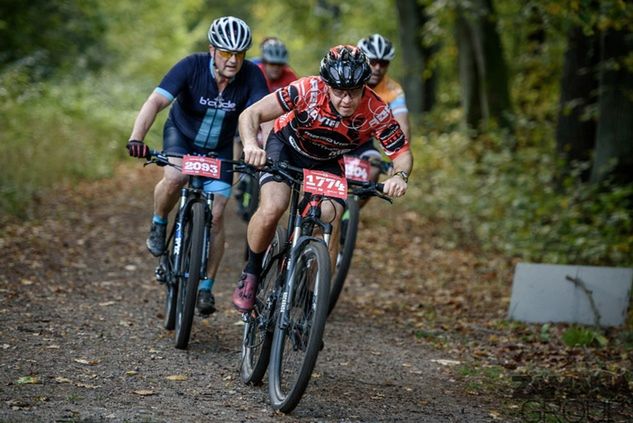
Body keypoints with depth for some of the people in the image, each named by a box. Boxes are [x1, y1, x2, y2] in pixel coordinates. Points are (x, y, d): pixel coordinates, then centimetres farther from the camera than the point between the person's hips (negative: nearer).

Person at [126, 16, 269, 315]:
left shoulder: (251, 75, -24)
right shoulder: (192, 66, -28)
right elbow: (156, 101, -37)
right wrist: (136, 138, -52)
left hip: (219, 148, 2)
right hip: (182, 135, -1)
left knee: (216, 215, -7)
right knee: (174, 178, -33)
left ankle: (205, 288, 5)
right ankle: (158, 225, -1)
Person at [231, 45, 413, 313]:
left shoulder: (376, 112, -31)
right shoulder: (308, 91, -36)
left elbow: (402, 152, -22)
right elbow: (250, 114, -32)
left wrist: (400, 176, -45)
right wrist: (251, 145, -52)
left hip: (327, 162, 2)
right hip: (286, 146, -2)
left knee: (330, 226, -18)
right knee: (271, 209, -26)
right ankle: (251, 273, 0)